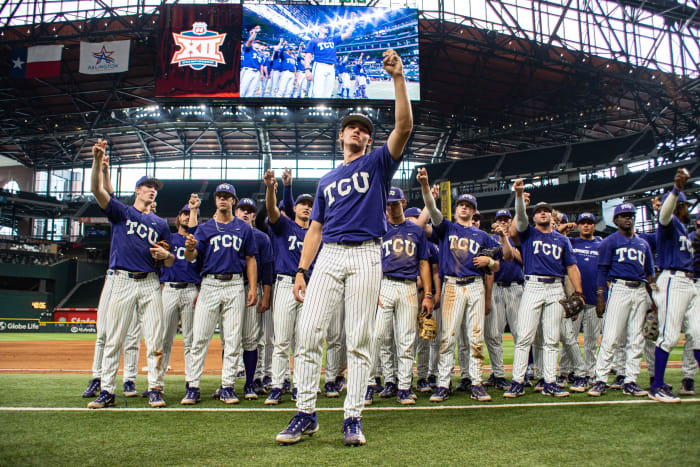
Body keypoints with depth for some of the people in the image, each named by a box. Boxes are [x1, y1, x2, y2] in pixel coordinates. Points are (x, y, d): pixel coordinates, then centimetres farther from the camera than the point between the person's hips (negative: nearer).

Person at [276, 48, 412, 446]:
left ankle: (354, 418, 4)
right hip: (328, 255, 3)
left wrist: (398, 77, -13)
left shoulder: (378, 163, 14)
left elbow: (404, 127, -4)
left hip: (366, 256, -3)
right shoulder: (327, 181, 24)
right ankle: (306, 414, 3)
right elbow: (315, 228, 18)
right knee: (308, 332, -6)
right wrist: (301, 270, 7)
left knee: (360, 339, -3)